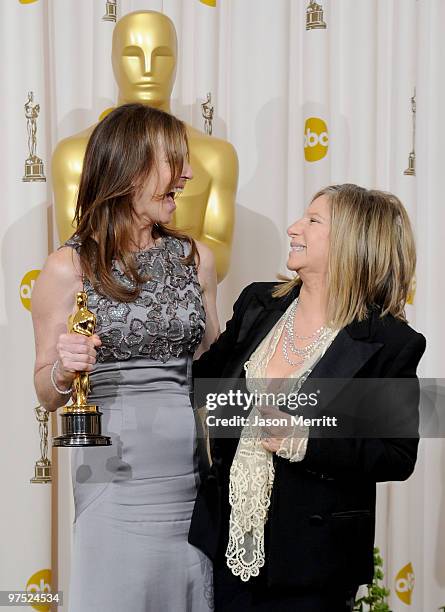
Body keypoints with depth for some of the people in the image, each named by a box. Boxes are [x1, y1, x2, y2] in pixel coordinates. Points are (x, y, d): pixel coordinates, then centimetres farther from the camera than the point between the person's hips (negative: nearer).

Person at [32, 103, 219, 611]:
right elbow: (47, 393, 2)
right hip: (117, 470, -3)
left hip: (194, 470, 3)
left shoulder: (196, 258, 6)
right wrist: (65, 369, -18)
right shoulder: (67, 269, -4)